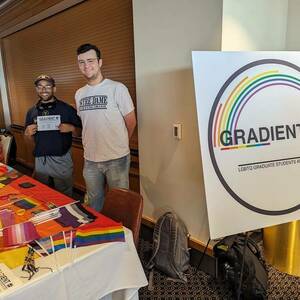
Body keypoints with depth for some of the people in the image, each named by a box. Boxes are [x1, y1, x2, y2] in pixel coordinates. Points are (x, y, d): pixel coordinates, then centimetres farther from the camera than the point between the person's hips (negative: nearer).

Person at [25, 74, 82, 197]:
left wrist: (71, 128, -20)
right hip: (40, 160, 4)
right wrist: (28, 133, -7)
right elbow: (27, 139, 15)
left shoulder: (67, 109, -6)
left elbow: (79, 132, 0)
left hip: (62, 159, -4)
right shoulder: (31, 112, 7)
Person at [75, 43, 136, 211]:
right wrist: (93, 143, 9)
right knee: (94, 204, 21)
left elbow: (131, 122, -4)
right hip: (90, 160, 5)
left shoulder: (117, 88, -10)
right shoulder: (79, 94, 7)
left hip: (117, 159, -5)